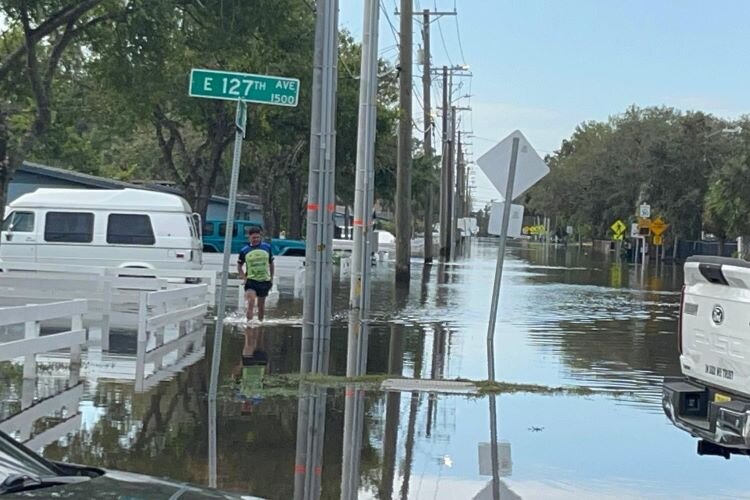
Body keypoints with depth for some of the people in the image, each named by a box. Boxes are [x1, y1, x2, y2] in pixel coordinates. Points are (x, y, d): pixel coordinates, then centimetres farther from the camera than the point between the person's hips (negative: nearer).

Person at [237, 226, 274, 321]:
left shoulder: (267, 247, 1)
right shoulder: (244, 250, -3)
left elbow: (271, 263, 12)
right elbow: (239, 266, 6)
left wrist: (271, 278, 9)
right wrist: (244, 278, -7)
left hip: (265, 280, 2)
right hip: (251, 280, -2)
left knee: (261, 305, 12)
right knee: (251, 303, -19)